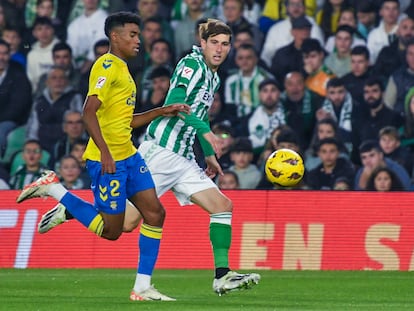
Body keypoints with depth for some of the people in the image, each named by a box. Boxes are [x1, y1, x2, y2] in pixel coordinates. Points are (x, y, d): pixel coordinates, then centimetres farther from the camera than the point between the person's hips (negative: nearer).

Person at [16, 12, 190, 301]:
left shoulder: (122, 69, 19)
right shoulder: (107, 66, -12)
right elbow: (90, 112, -21)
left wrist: (162, 111, 19)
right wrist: (104, 152, -28)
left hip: (128, 156, 9)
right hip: (107, 159, -9)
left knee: (155, 213, 0)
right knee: (111, 231, -4)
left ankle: (142, 287, 3)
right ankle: (54, 189, 7)